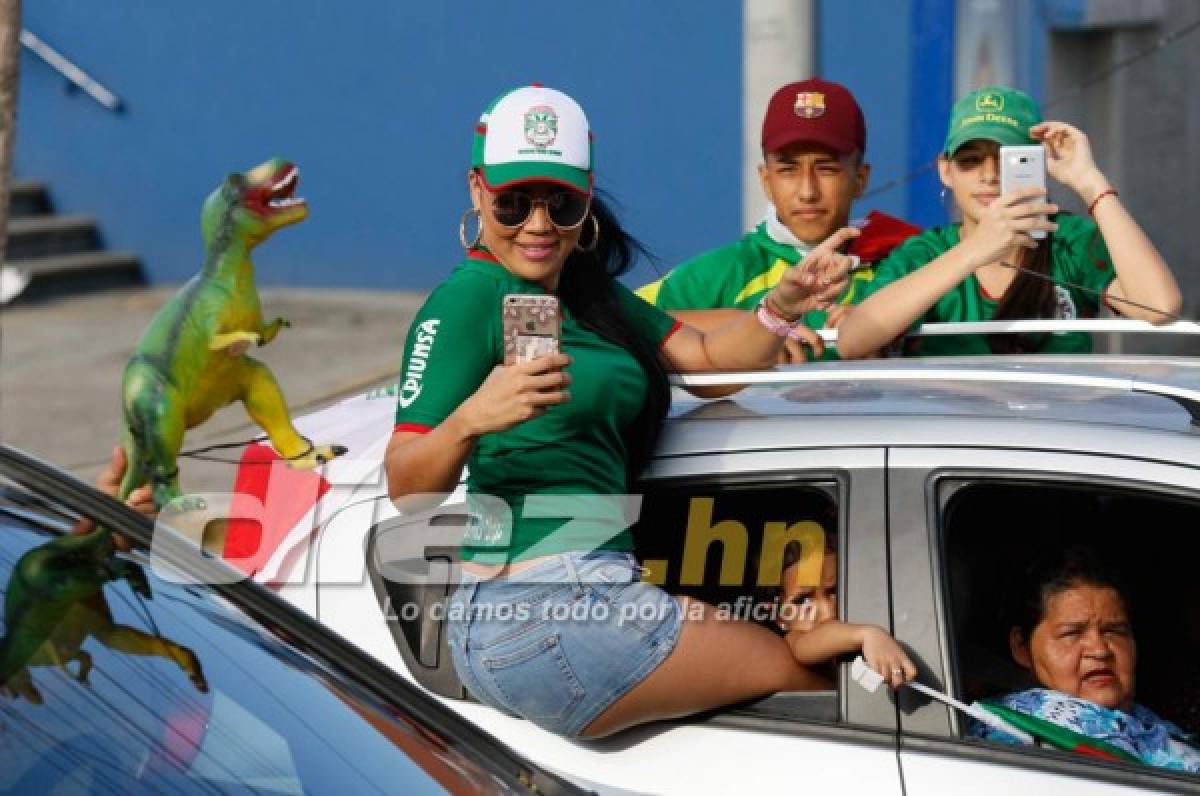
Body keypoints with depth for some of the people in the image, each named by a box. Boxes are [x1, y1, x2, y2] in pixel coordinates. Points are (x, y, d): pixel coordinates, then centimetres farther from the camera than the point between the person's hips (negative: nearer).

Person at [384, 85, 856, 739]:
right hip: (540, 610, -9)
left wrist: (782, 307, -5)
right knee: (796, 668, -1)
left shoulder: (588, 293, 17)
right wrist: (471, 420, -37)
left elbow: (711, 356, 14)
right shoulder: (471, 296, -10)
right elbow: (406, 491, -18)